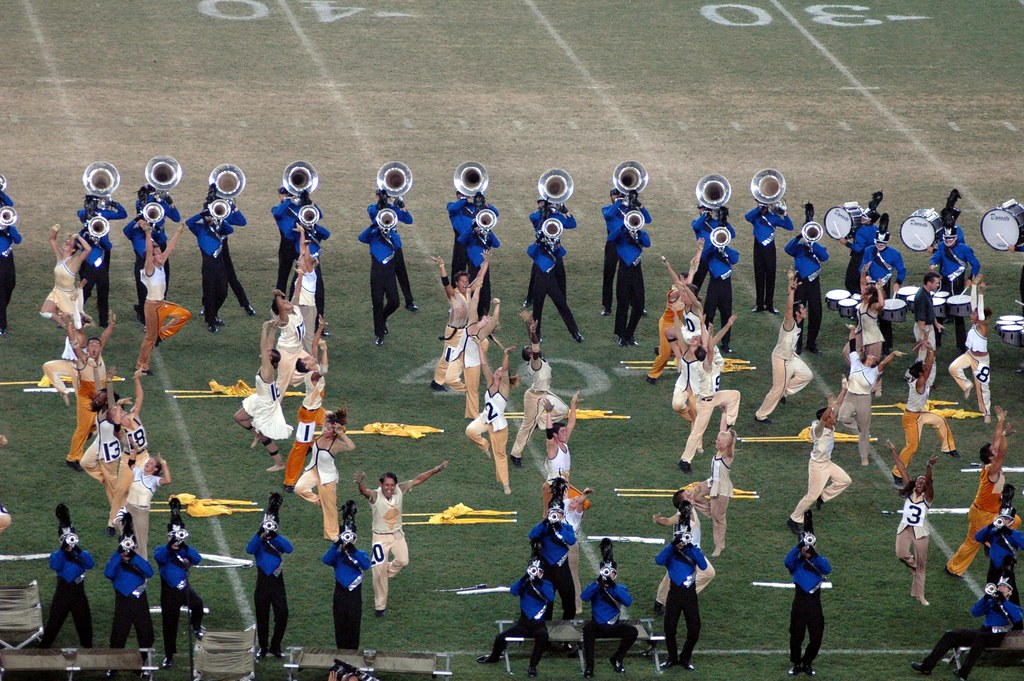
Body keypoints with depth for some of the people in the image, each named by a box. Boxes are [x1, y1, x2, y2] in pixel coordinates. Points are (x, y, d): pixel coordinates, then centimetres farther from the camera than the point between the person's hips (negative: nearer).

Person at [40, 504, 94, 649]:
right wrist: (63, 549, -28)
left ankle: (88, 647, 25)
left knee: (84, 623, 11)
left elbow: (91, 564, -17)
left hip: (79, 594, 2)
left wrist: (78, 550, -27)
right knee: (53, 624, -1)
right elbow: (54, 566, -22)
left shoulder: (82, 554, 4)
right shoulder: (57, 555, 0)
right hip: (62, 594, -2)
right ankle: (43, 648, 6)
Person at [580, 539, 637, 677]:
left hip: (614, 626, 2)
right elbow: (584, 597, -19)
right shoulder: (594, 587, 4)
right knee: (588, 626, -36)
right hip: (597, 626, -2)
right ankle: (589, 665, -28)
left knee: (632, 631, -26)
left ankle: (617, 659, 0)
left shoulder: (620, 588, 6)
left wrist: (613, 586, -27)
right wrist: (598, 582, -30)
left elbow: (628, 602, -16)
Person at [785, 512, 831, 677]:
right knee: (796, 636, 4)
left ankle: (807, 663, 23)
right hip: (799, 604, -1)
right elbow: (787, 561, -21)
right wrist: (799, 546, -31)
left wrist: (814, 554, -28)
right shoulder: (797, 562, 2)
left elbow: (827, 569, -17)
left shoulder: (819, 561, 5)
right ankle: (796, 664, 22)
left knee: (816, 637, 3)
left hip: (815, 605, 1)